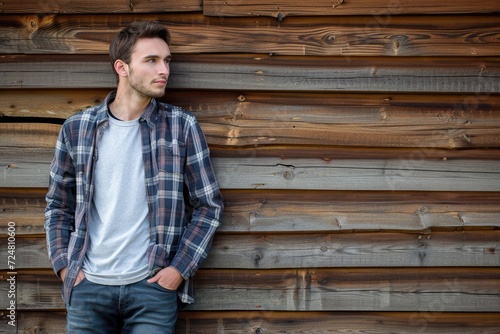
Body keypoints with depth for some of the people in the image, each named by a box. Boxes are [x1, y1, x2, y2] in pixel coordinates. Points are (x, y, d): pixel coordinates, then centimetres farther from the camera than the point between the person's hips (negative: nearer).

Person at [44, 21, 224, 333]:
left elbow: (209, 205, 0)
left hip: (154, 285, -1)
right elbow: (58, 205, 11)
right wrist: (64, 264, 1)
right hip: (87, 285, 2)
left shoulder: (182, 126, -2)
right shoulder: (76, 128, 2)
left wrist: (180, 268, -6)